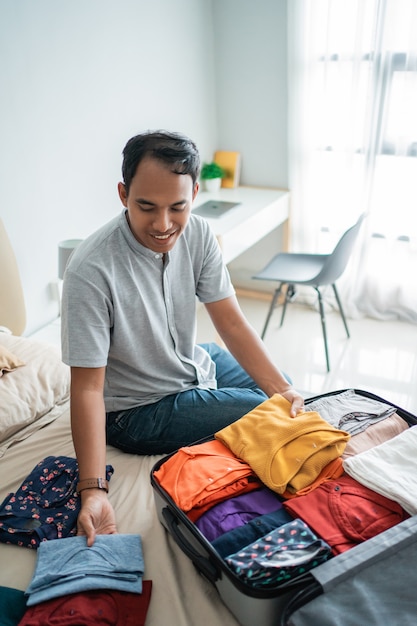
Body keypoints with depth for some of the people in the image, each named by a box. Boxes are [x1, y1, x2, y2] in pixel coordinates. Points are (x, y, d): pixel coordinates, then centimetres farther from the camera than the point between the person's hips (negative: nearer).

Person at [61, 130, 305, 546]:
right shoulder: (91, 270, -32)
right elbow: (87, 388, -28)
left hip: (197, 364, 7)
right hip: (140, 409, -6)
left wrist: (280, 387, -22)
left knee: (291, 404, 15)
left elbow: (231, 322, -11)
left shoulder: (198, 234, -13)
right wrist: (93, 491, -34)